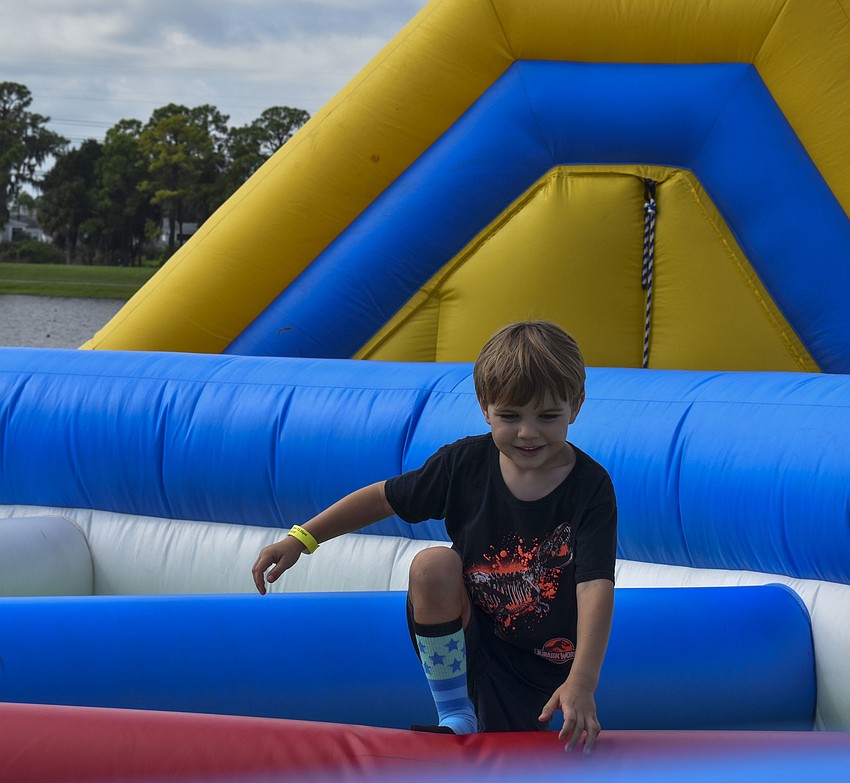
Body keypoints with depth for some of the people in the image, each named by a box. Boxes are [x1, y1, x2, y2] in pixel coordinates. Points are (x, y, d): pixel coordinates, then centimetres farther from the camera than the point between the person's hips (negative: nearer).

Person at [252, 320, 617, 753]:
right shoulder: (466, 462, -11)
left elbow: (595, 586, -30)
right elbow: (384, 497, 1)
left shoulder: (591, 488, -19)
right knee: (433, 563, -29)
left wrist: (582, 682, -43)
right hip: (466, 635, 2)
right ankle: (455, 716, -13)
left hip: (542, 665, -2)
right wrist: (300, 539, -6)